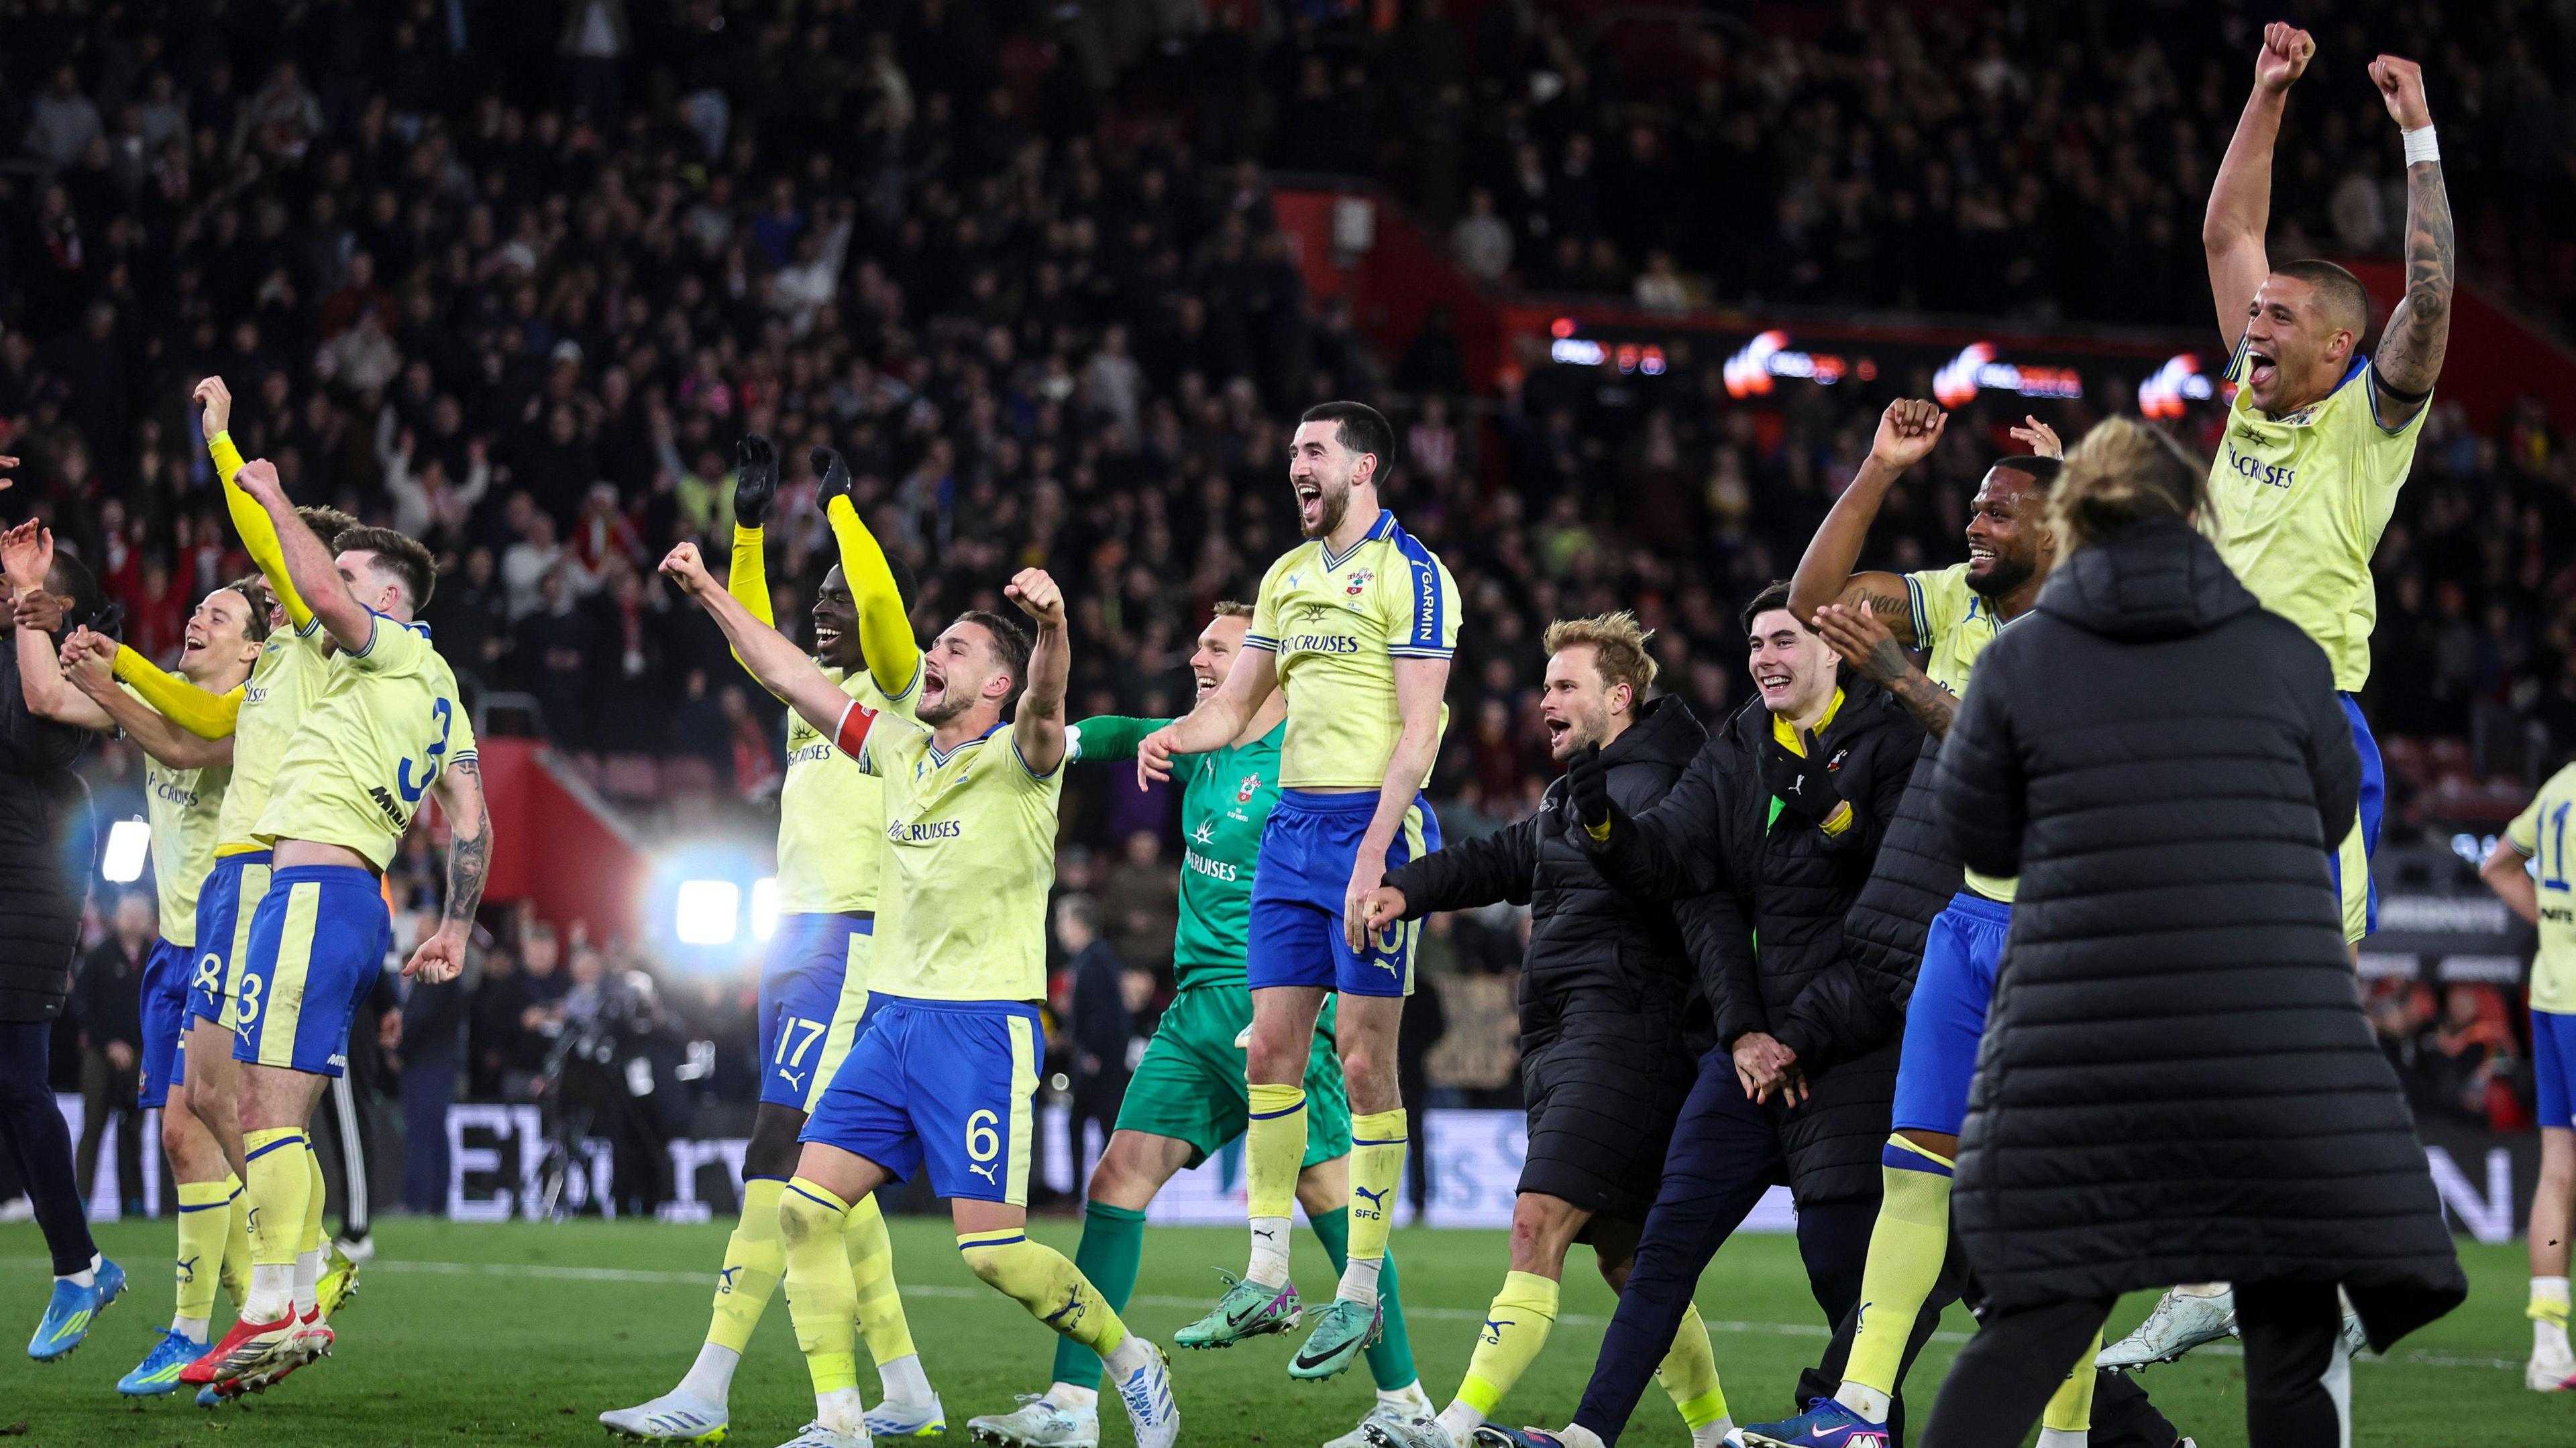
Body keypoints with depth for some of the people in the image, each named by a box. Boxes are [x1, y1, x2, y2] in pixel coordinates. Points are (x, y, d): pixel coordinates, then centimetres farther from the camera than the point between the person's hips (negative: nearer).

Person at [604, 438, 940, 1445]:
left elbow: (883, 604, -19)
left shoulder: (897, 687, -3)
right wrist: (751, 527, 16)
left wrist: (840, 507, -8)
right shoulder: (814, 690, 19)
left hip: (850, 939, -9)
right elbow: (751, 631, 26)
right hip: (795, 938, 9)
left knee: (780, 1155, -14)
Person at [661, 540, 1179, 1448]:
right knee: (805, 1205, -5)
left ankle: (1131, 1364, 10)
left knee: (994, 1250, -12)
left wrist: (1051, 625, -50)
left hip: (986, 1025, -7)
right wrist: (709, 593, 20)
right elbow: (787, 674, 21)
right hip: (895, 1017, 7)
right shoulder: (900, 749, 13)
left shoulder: (1018, 759, -6)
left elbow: (1045, 701, -29)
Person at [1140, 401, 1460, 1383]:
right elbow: (1239, 701, 22)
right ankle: (1266, 1282, 10)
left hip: (1374, 822, -7)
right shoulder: (1287, 576, 16)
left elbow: (1418, 729, -13)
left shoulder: (1409, 574, -7)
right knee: (1271, 1050, 4)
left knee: (1364, 1061, -5)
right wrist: (1175, 737, -1)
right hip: (1291, 823, 7)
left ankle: (1361, 1293, 1)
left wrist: (1373, 857, -20)